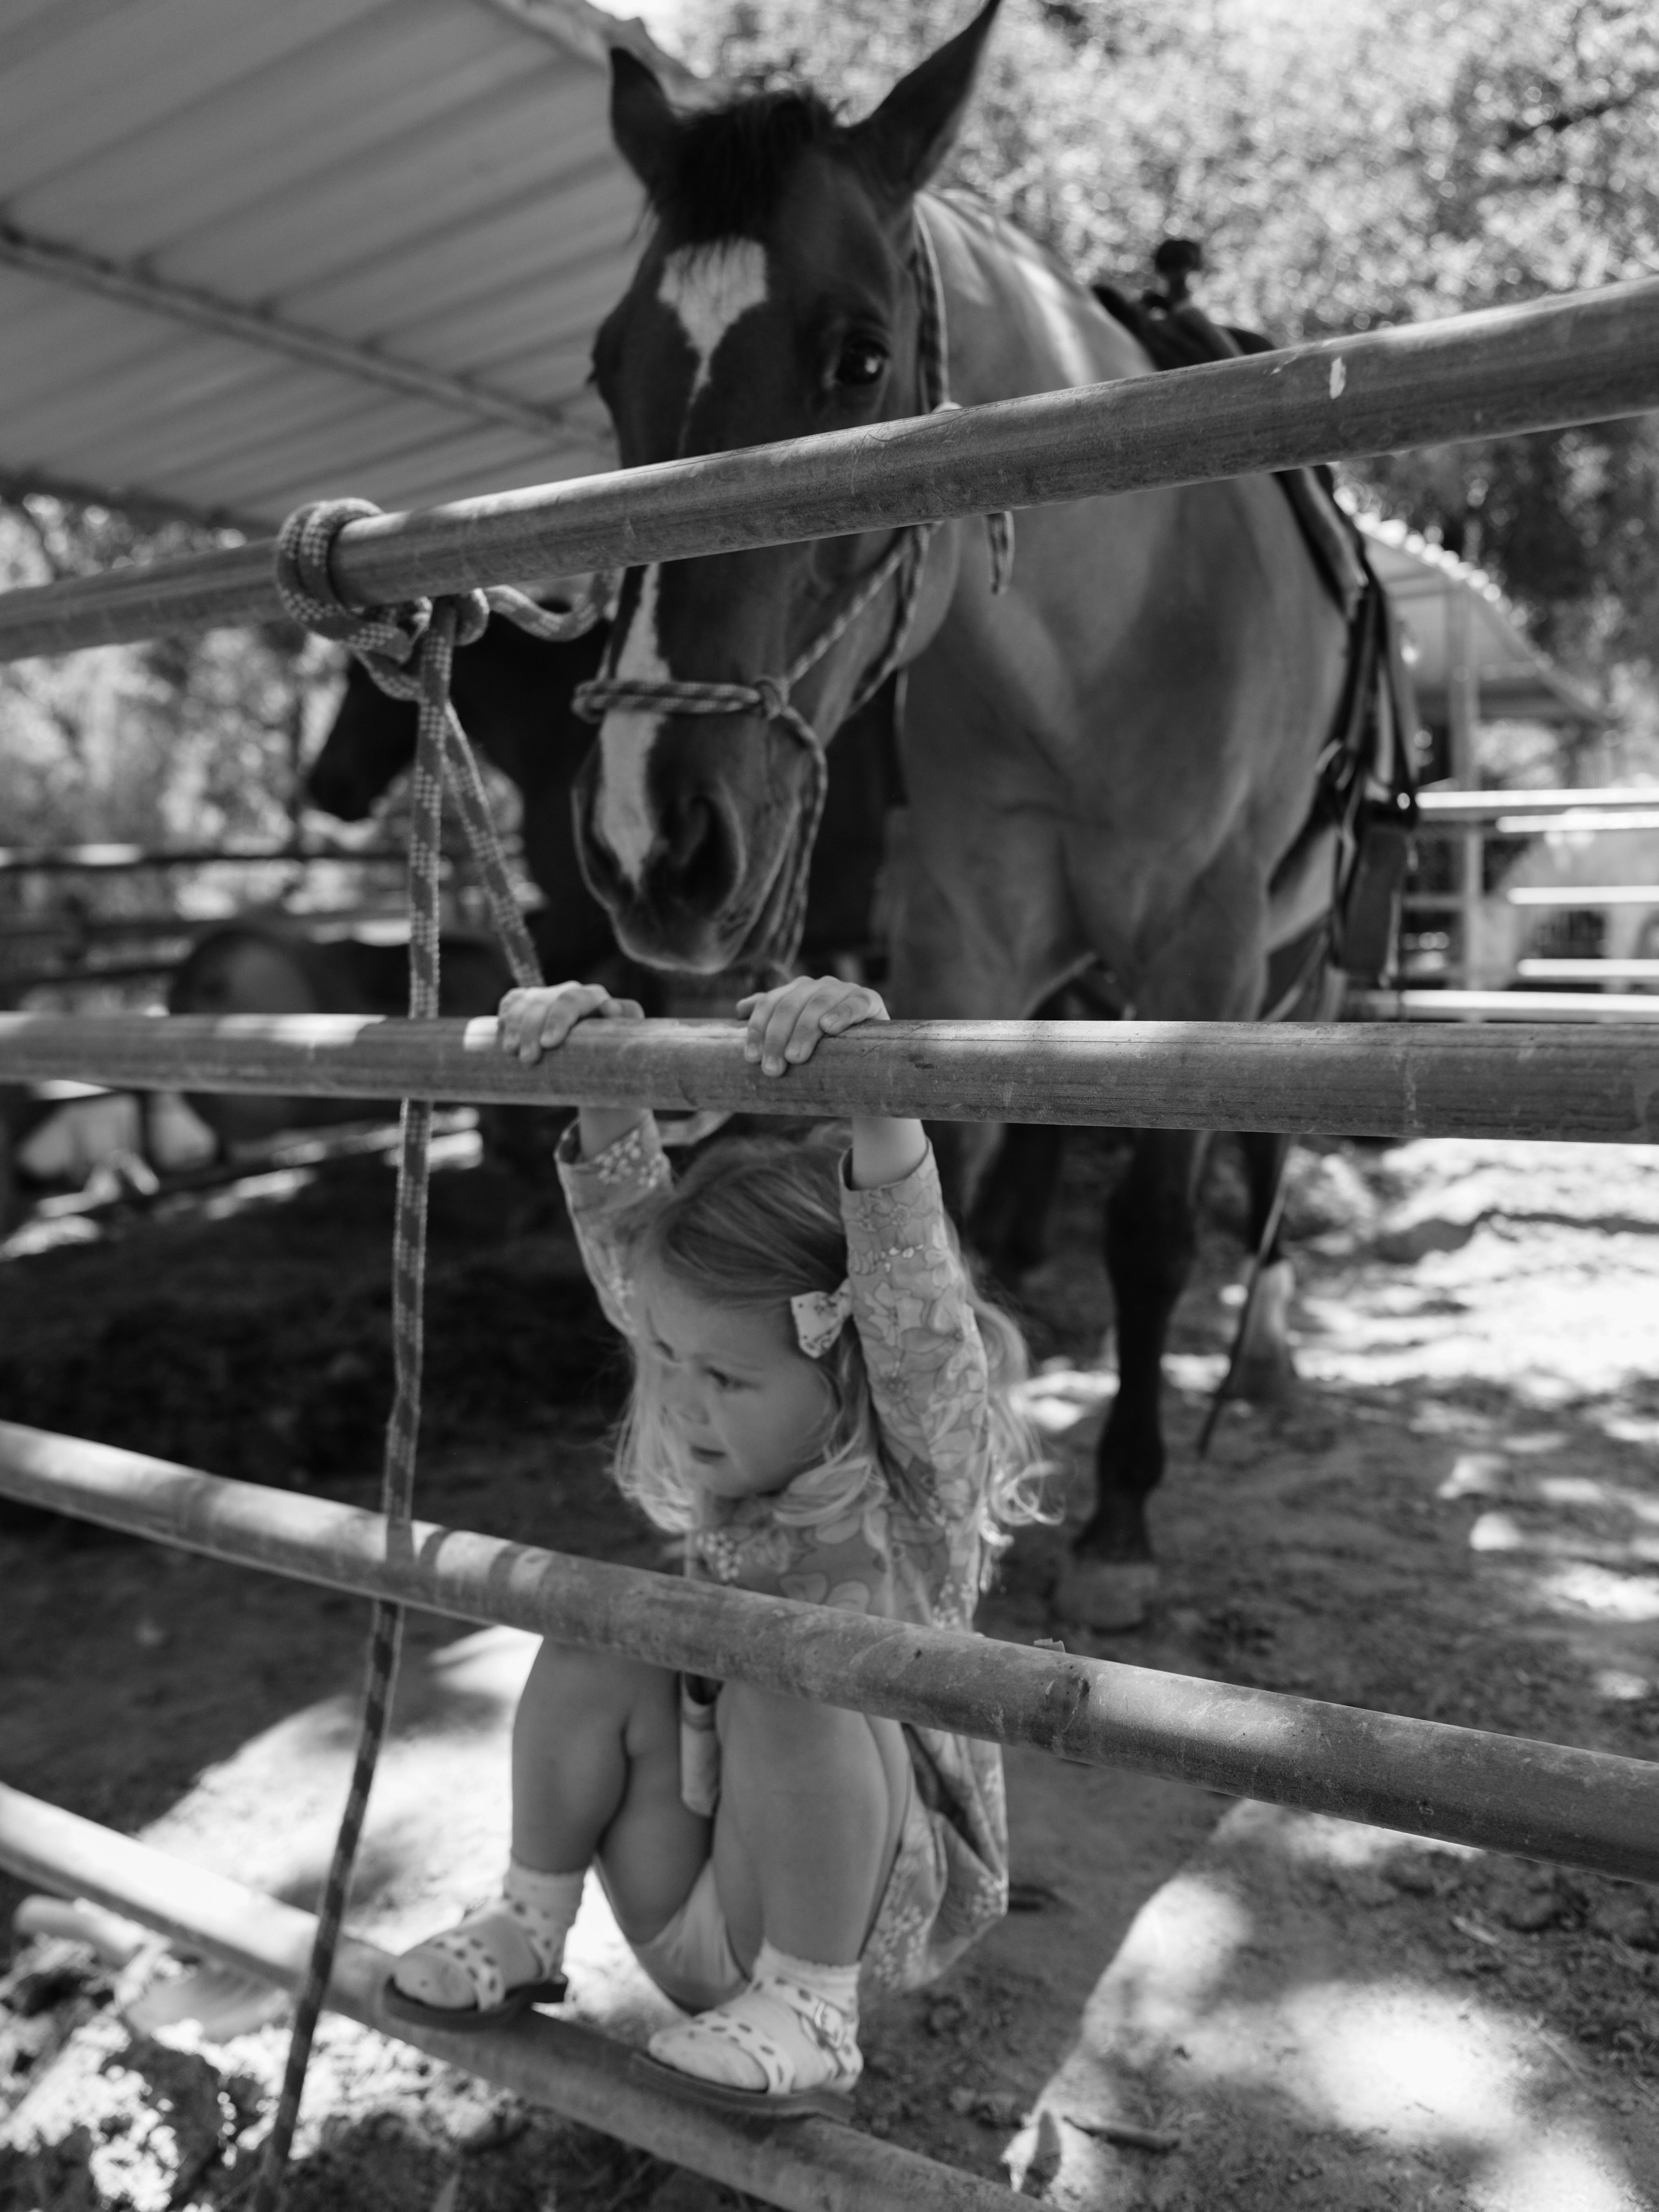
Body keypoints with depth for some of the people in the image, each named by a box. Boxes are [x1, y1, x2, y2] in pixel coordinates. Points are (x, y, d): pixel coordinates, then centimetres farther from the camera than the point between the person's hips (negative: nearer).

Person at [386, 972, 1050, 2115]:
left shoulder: (923, 1463, -21)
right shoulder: (727, 1439, -5)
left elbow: (912, 1298, -41)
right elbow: (632, 1236, -10)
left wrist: (873, 1096, -54)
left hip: (873, 1904, -5)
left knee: (790, 1683, -31)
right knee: (597, 1649, -13)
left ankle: (815, 2012, -14)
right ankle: (531, 1922, 6)